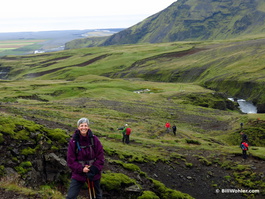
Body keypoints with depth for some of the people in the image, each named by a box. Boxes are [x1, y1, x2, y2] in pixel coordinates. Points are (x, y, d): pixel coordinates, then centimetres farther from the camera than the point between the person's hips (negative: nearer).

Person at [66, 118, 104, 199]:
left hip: (94, 174, 2)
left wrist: (94, 169, -14)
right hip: (78, 173, -1)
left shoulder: (94, 139, -9)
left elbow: (100, 157, -4)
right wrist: (81, 169, -17)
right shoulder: (73, 141, -12)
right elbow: (70, 160, -8)